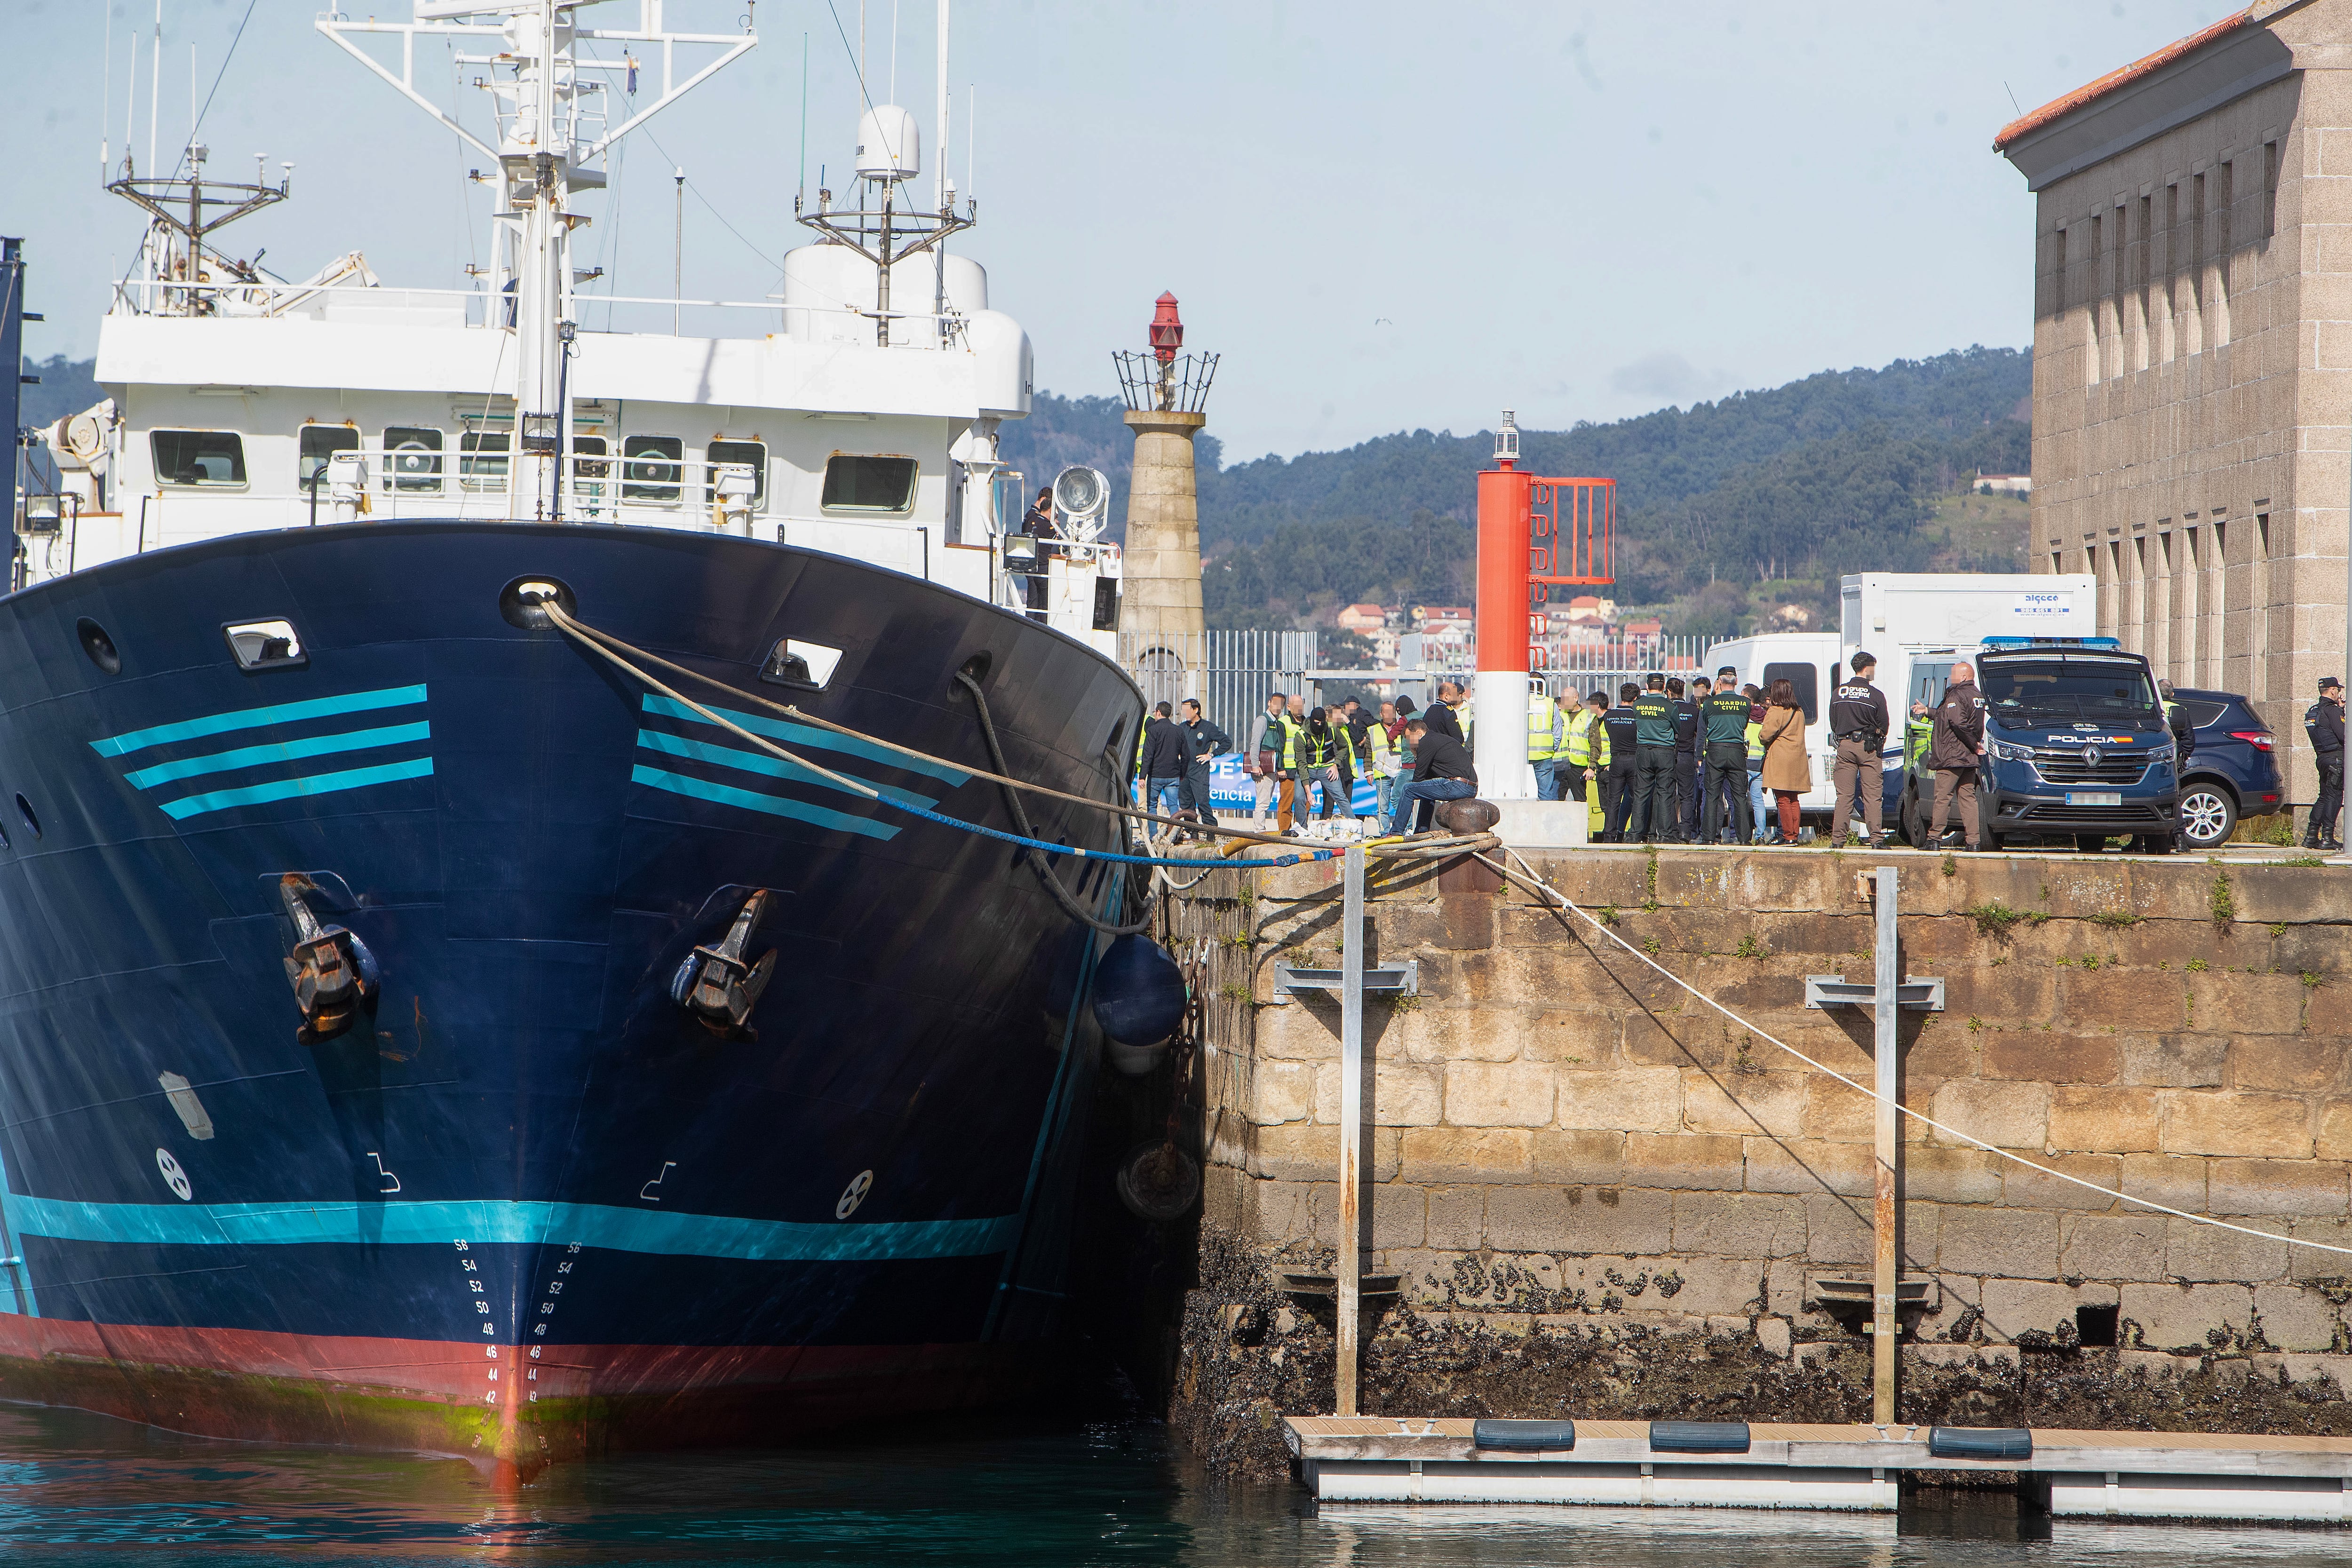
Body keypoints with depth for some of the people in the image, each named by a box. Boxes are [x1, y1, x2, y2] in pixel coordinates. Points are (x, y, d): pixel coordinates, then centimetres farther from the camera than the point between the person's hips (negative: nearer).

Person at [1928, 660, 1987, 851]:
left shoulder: (1956, 696, -12)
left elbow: (1958, 723, -24)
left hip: (1951, 757, -8)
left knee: (1943, 797, -4)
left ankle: (1934, 838, -3)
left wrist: (1973, 745, -14)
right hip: (1970, 758, 8)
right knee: (1968, 798, 8)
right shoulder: (1977, 696, 16)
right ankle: (1974, 841, 3)